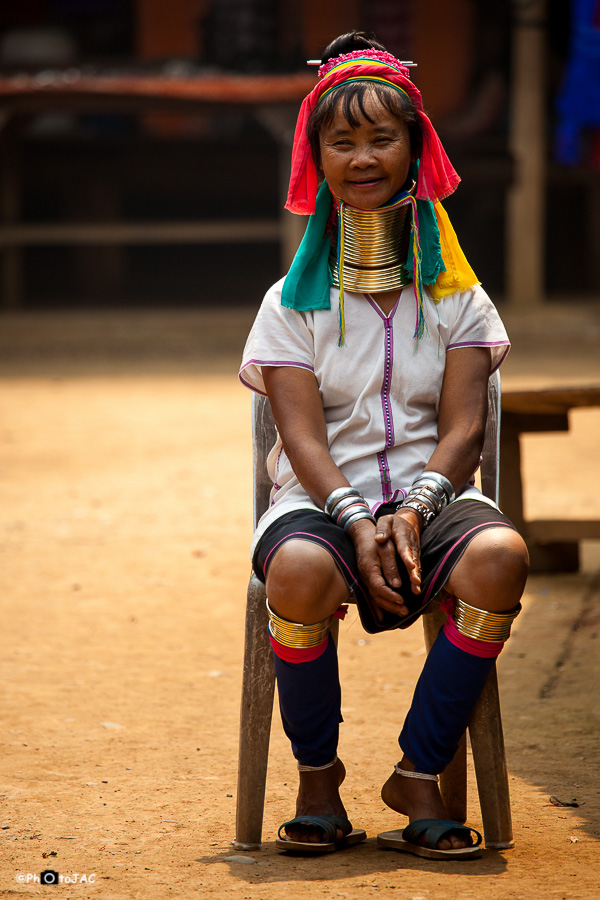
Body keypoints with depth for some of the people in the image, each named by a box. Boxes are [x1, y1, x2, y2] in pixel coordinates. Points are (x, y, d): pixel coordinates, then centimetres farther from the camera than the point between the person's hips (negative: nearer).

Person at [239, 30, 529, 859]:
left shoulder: (456, 297, 11)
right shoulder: (293, 303, 8)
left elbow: (463, 427, 0)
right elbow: (302, 436, -4)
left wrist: (413, 511, -19)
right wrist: (357, 521, -21)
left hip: (431, 497, 1)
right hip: (321, 502, -1)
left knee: (499, 557, -34)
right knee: (300, 571, -37)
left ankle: (419, 776, -18)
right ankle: (318, 778, -13)